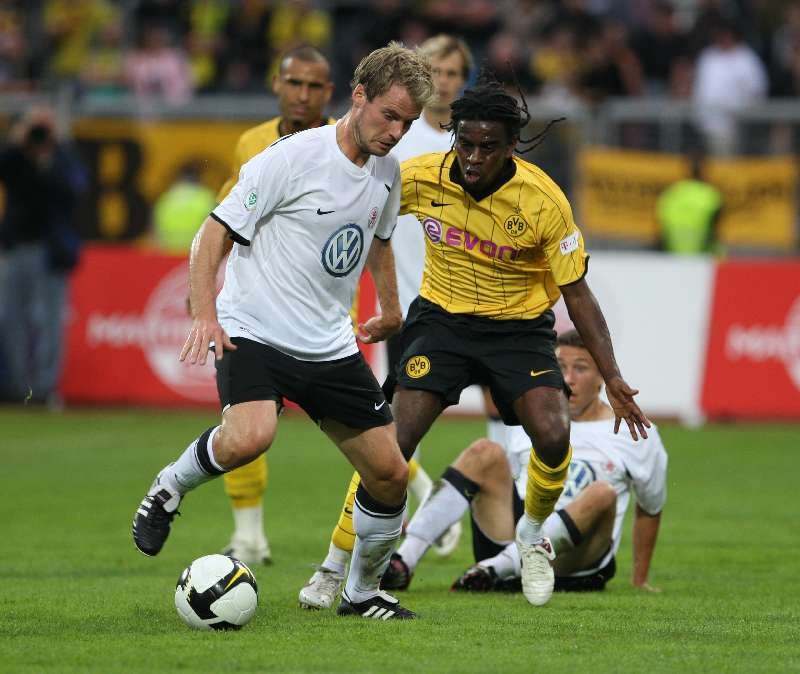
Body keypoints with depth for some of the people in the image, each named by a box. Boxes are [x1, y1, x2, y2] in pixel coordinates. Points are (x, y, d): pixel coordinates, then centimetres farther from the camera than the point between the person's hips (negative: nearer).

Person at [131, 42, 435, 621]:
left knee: (390, 475, 2)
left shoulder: (387, 171, 7)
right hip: (254, 332, -6)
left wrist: (390, 312, 36)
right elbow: (215, 233, -12)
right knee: (250, 437, -34)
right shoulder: (293, 158, -14)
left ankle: (363, 594, 24)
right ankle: (170, 488, -4)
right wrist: (206, 314, -23)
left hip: (330, 348, 7)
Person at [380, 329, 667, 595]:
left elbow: (651, 508, 16)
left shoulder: (633, 435, 8)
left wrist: (640, 580, 16)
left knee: (602, 494, -33)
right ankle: (403, 562, -31)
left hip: (575, 567, -3)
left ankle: (494, 569, -42)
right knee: (485, 451, -16)